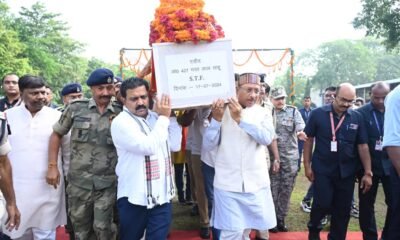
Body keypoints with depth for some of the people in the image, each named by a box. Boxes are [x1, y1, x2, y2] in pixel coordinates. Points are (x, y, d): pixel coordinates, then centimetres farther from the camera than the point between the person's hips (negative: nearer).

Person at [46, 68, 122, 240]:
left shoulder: (120, 113, -2)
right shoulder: (75, 108, -2)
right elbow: (56, 134, 8)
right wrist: (52, 166, 3)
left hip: (107, 184, -1)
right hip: (78, 182, 1)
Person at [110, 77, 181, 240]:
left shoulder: (156, 117, 8)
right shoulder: (121, 122, -12)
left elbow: (175, 146, 5)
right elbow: (148, 146, -24)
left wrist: (172, 117, -2)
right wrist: (164, 118, -15)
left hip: (162, 196, 5)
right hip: (135, 198, -4)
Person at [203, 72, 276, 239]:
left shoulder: (262, 113, 4)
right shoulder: (222, 110, -1)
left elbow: (267, 138, -15)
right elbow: (208, 146, -6)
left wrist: (240, 119, -23)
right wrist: (216, 119, -19)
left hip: (256, 183, 2)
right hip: (228, 184, -2)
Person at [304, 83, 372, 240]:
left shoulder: (357, 118, 0)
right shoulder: (318, 114, -7)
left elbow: (363, 146, 3)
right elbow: (309, 139, 0)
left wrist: (368, 172, -1)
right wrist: (307, 165, -2)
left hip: (347, 172, 3)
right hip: (322, 170, -3)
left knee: (343, 209, 9)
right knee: (322, 204, -4)